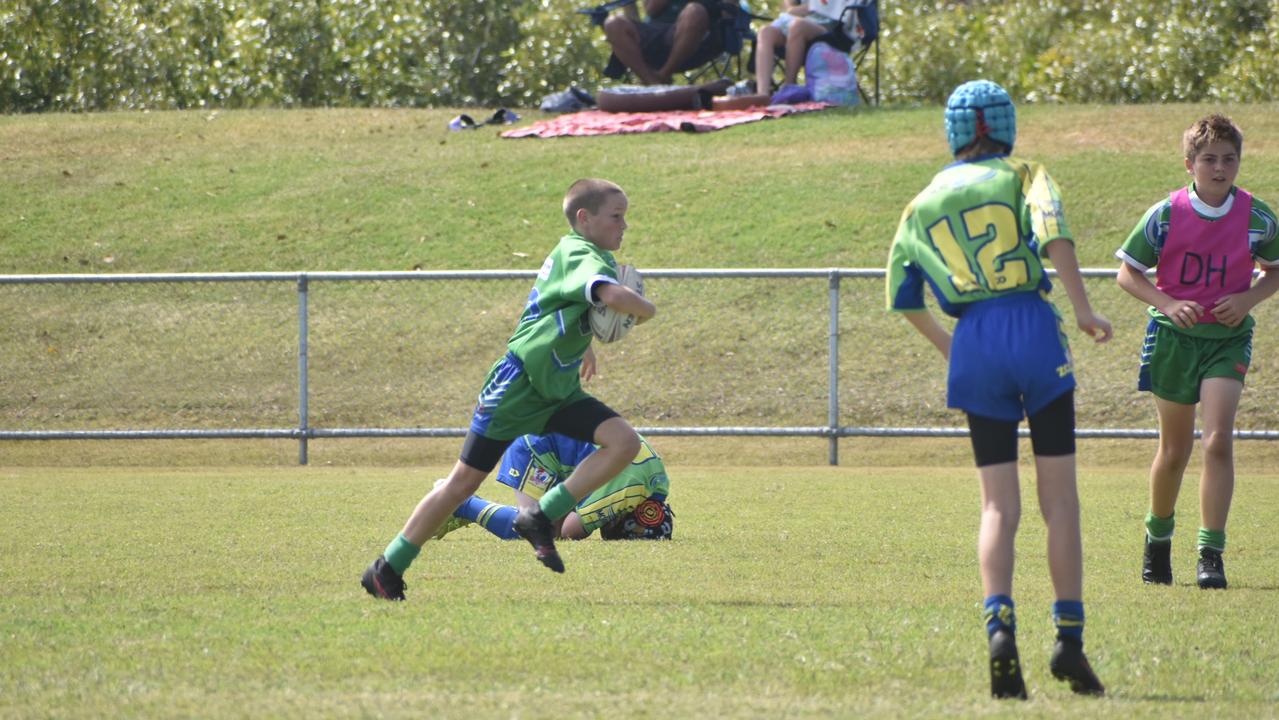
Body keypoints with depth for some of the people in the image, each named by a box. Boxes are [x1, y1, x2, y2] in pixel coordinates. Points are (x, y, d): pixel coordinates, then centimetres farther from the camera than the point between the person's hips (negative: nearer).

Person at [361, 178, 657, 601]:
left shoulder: (577, 254, 12)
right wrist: (647, 310, -19)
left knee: (624, 443, -11)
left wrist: (582, 345, 43)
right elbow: (614, 296, -39)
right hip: (518, 386, -9)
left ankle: (541, 518, -7)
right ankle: (387, 570, 9)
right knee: (464, 481, -2)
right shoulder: (578, 257, -18)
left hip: (558, 391, 9)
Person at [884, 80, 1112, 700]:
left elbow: (901, 294, 20)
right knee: (1059, 498, 2)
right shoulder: (1022, 176, 7)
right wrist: (1083, 311, -8)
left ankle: (999, 623, -19)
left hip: (973, 345, 2)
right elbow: (1052, 233, -12)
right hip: (1033, 327, -2)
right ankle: (1069, 638, -3)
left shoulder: (924, 203, 16)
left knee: (998, 504, 4)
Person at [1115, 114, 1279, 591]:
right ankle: (1158, 540, 34)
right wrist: (1168, 304, -18)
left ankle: (1211, 554, -17)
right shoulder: (1165, 215, -9)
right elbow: (1128, 273, -1)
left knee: (1218, 439, -18)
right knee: (1175, 449, 10)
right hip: (1174, 337, 0)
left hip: (1228, 338, 0)